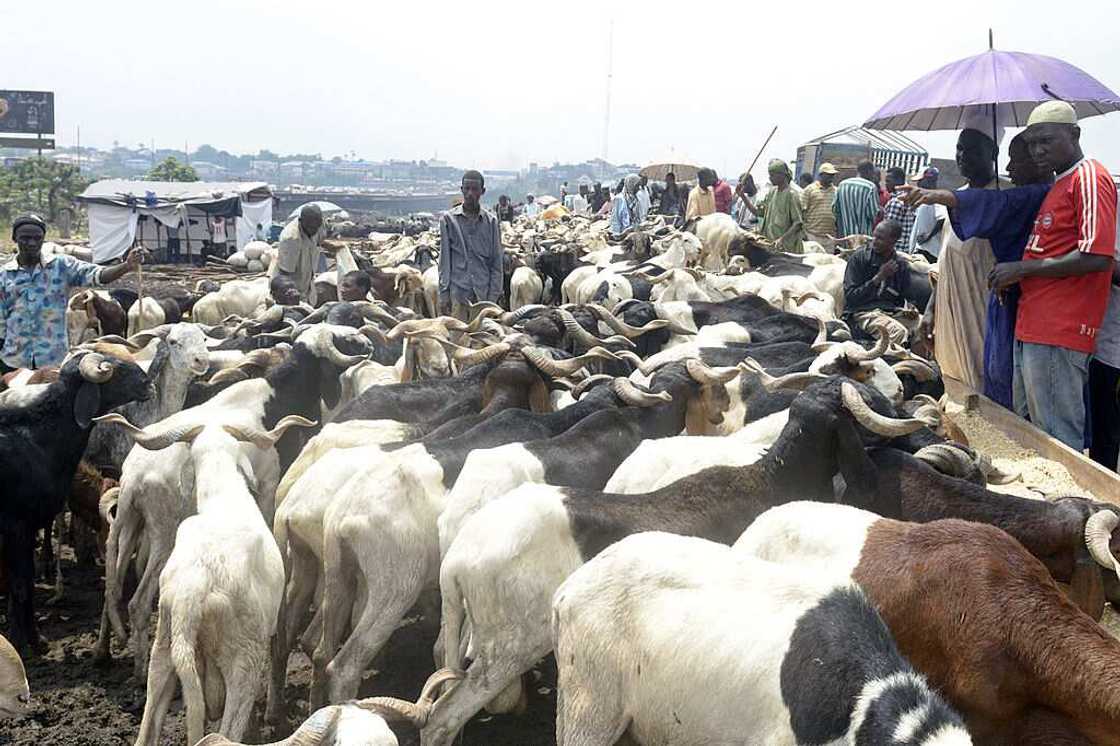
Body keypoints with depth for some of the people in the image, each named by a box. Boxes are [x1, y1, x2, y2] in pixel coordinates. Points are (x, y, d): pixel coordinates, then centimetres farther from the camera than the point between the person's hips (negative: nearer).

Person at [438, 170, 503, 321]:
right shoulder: (449, 219, 4)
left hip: (483, 292, 1)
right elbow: (444, 260, 5)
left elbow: (496, 262, 7)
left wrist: (493, 296, 1)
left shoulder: (491, 221, 7)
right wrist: (444, 295, -1)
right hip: (457, 291, -1)